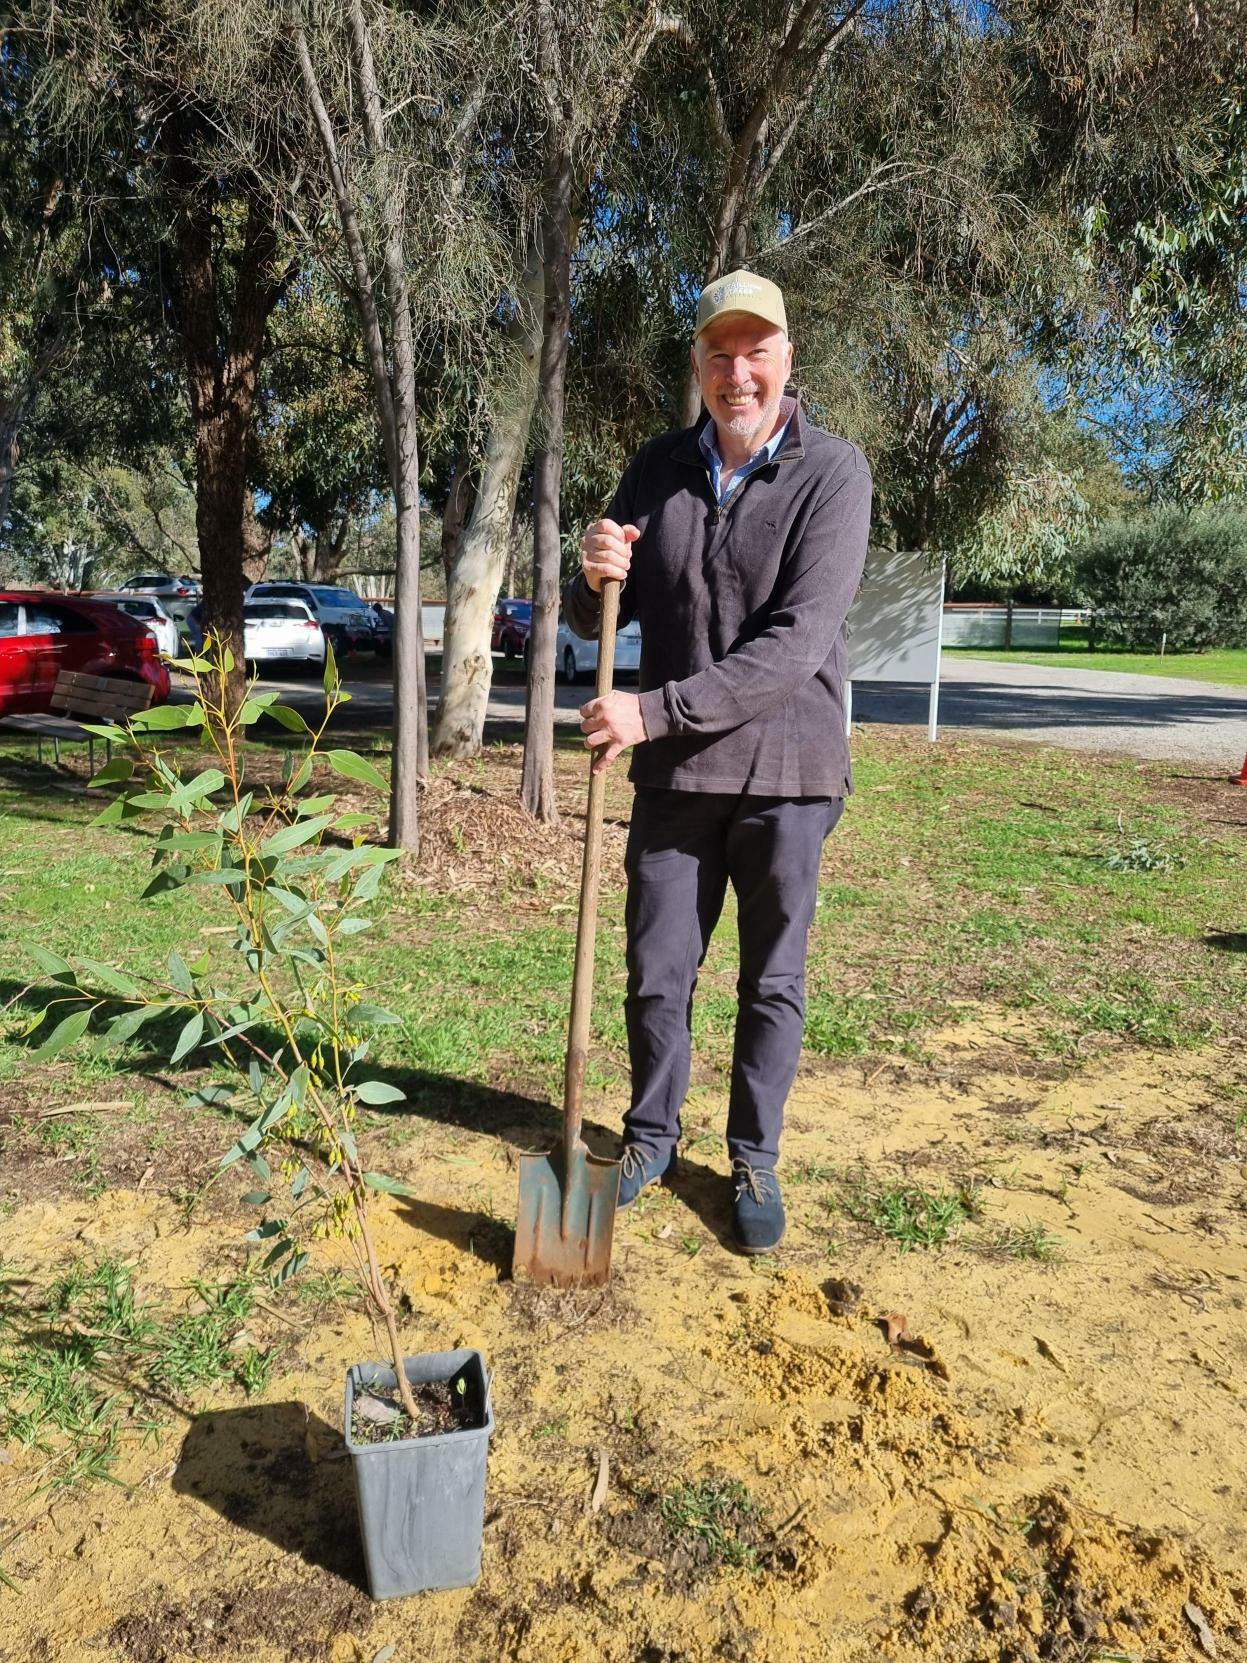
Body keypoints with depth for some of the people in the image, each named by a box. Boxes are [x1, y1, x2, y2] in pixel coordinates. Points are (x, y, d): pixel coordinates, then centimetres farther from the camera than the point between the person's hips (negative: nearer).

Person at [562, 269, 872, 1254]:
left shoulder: (833, 473, -9)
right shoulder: (658, 469, 4)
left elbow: (794, 644, -19)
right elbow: (592, 622, 8)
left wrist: (653, 712, -22)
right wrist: (594, 578, -15)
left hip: (785, 772, -3)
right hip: (675, 772, 3)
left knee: (773, 980, 11)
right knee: (657, 975, 10)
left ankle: (755, 1162, 29)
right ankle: (652, 1139, 32)